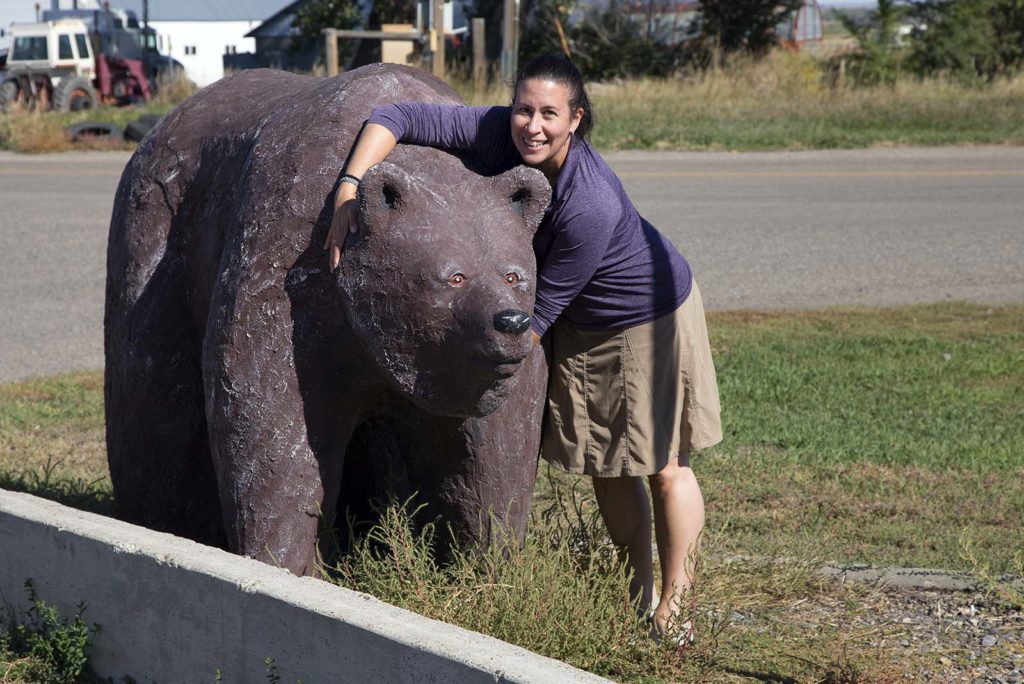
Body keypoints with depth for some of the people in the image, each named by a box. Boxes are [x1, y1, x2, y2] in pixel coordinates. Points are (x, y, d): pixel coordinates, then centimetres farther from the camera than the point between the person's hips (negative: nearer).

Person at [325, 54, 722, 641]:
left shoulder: (592, 204, -37)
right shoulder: (500, 135, -22)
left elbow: (542, 307, -28)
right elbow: (398, 118, -22)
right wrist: (348, 190, -35)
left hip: (647, 318, -7)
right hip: (581, 325, 7)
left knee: (662, 465, 0)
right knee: (604, 466, 13)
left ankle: (674, 609, 10)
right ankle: (639, 592, 26)